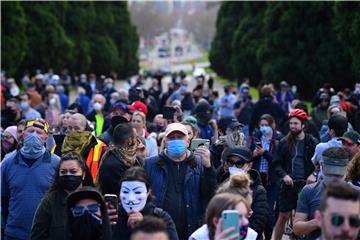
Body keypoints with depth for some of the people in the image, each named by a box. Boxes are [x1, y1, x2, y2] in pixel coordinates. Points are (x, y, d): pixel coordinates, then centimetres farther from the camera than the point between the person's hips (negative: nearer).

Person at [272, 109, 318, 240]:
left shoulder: (312, 142, 1)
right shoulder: (284, 143, 4)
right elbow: (276, 163, 4)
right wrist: (284, 175, -12)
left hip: (306, 184, -1)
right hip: (288, 184, 1)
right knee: (283, 216, 7)